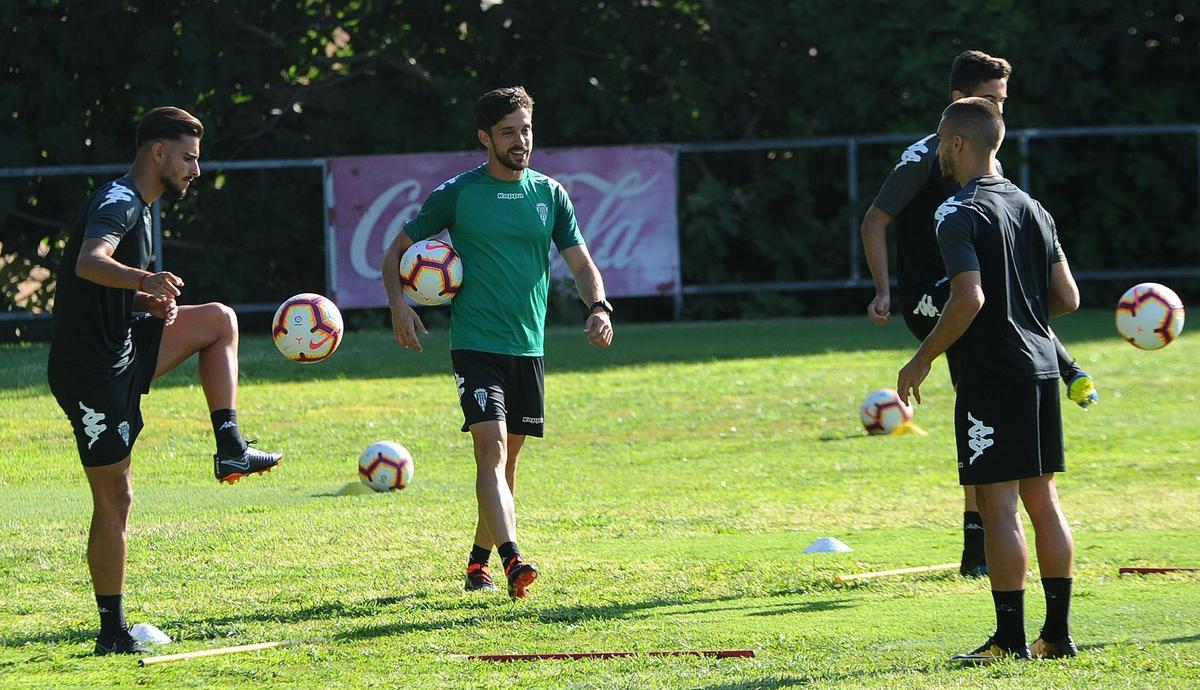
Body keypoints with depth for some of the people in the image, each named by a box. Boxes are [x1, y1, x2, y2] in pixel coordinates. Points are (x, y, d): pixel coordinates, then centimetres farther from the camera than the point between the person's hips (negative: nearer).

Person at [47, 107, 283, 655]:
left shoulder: (139, 208, 15)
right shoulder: (119, 202, -15)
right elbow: (89, 263, -37)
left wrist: (150, 301, 6)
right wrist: (143, 280, -56)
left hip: (120, 348, 9)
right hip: (90, 369, -9)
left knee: (219, 321, 12)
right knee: (114, 500, -5)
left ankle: (229, 449, 6)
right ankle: (113, 633, 1)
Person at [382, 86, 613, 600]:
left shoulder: (549, 194, 8)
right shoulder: (458, 193, -2)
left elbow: (581, 263, 7)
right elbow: (397, 251, 6)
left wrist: (599, 307, -13)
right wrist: (399, 305, -11)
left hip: (528, 347, 4)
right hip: (476, 344, -4)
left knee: (508, 458, 11)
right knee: (491, 448, -19)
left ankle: (478, 562, 26)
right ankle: (512, 561, -31)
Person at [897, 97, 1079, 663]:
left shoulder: (959, 215, -10)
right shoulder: (1032, 208, 13)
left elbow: (969, 298, -21)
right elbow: (1067, 297, 13)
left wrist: (922, 360, -12)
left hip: (991, 375, -8)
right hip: (1041, 366, 8)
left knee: (997, 506, -5)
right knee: (1042, 499, 10)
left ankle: (1010, 640, -6)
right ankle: (1057, 633, 11)